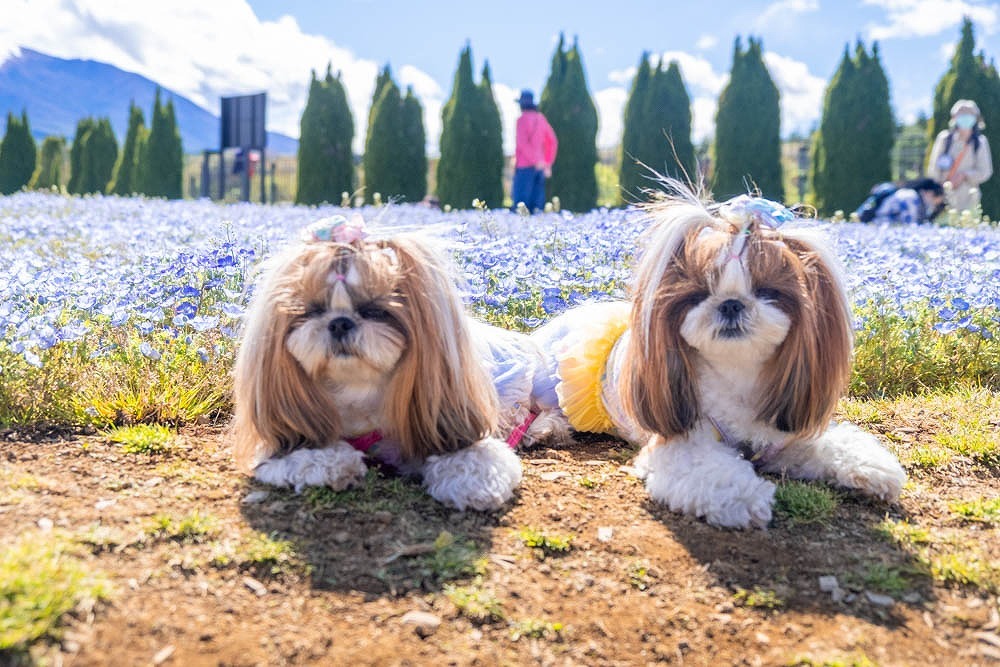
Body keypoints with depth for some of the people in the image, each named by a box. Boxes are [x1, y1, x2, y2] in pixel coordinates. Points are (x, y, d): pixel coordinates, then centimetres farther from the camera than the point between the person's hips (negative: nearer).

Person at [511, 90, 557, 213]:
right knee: (536, 203, 6)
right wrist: (548, 164, 14)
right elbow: (553, 142, 14)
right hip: (539, 166, 6)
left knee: (520, 203, -5)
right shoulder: (541, 119, 12)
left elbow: (522, 143, -20)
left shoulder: (522, 119, -7)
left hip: (525, 166, -6)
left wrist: (535, 161, -23)